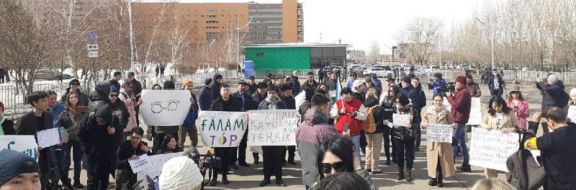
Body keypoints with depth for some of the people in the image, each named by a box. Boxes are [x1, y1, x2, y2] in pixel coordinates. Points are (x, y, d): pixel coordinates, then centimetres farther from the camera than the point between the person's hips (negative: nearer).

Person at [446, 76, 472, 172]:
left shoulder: (463, 92, -14)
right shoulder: (464, 92, 19)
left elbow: (456, 105, -21)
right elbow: (456, 102, 14)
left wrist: (449, 96, -11)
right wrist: (453, 94, -1)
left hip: (459, 121, -11)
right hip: (461, 121, 11)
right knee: (462, 143, 13)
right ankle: (466, 164, 17)